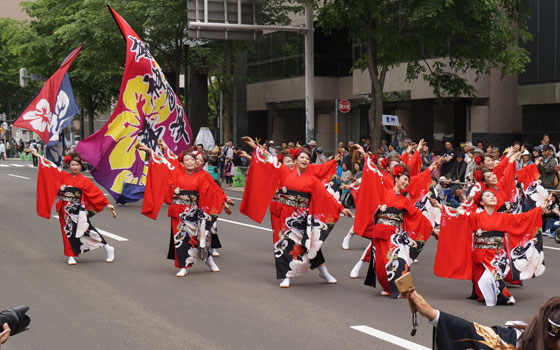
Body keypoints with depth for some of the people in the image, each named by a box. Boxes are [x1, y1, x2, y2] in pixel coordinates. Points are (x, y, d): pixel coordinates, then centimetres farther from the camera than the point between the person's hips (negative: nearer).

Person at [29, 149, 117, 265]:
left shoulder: (84, 181, -3)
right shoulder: (63, 176, 4)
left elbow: (96, 192, -3)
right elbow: (51, 167, 8)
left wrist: (107, 204, -5)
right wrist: (38, 156, 11)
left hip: (79, 211, -3)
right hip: (66, 210, 3)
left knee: (87, 229, -11)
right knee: (69, 232, 3)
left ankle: (109, 249, -5)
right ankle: (71, 256, 14)